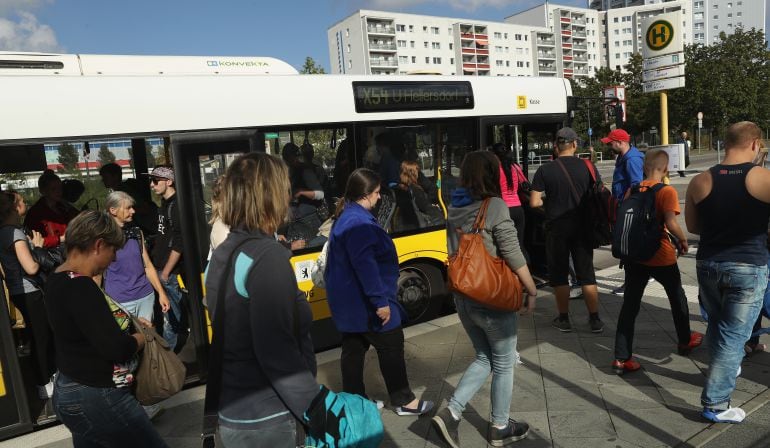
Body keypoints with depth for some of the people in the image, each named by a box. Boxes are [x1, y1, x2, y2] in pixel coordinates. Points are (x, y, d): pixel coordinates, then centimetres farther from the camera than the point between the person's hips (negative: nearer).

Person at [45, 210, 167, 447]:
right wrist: (143, 335, -8)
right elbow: (117, 348, -26)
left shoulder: (59, 279, 5)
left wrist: (129, 324, 7)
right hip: (96, 400, -10)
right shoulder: (79, 286, -25)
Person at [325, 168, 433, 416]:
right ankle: (404, 401, 17)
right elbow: (365, 265, -29)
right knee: (391, 346, 3)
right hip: (365, 302, -10)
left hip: (350, 302, 10)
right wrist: (380, 301, -27)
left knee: (353, 349, 16)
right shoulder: (358, 222, -23)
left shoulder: (345, 217, 12)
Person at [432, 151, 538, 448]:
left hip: (463, 297, 6)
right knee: (504, 364, 14)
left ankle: (450, 414, 12)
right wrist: (532, 291, -4)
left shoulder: (455, 209, 4)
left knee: (484, 359, 22)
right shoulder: (495, 206, -16)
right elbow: (514, 257, -16)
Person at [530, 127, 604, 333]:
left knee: (559, 274, 10)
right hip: (582, 226, 2)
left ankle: (564, 319, 17)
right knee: (586, 274, 10)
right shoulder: (587, 167, -2)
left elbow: (534, 202, -10)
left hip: (556, 227, -2)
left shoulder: (545, 170, -7)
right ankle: (595, 320, 15)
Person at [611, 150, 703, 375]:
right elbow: (671, 223, -21)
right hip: (661, 257, -3)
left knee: (630, 305, 6)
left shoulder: (632, 189, 1)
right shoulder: (667, 192, -12)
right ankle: (685, 341, 44)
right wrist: (682, 241, -2)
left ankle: (621, 358, 3)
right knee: (677, 298, 23)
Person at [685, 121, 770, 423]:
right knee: (734, 335, 3)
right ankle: (715, 404, 7)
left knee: (716, 325, 23)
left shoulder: (700, 181, -2)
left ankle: (724, 371, 45)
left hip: (708, 264, 4)